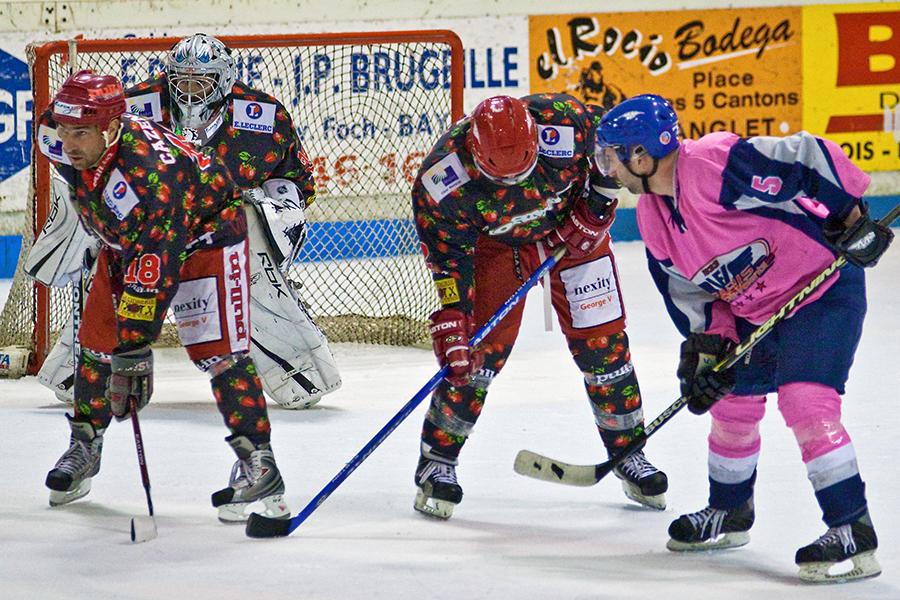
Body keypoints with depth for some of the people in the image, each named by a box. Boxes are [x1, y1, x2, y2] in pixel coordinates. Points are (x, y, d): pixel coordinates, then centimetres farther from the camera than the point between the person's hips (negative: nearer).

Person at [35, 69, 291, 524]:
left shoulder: (149, 175, -42)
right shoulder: (59, 140, -20)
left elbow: (153, 268, -42)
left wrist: (134, 352, -41)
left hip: (206, 228, -7)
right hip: (126, 234, 7)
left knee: (216, 349, -16)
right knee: (97, 338, 5)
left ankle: (259, 467, -15)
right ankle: (84, 447, 22)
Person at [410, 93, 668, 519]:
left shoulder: (567, 124, -35)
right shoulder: (441, 183, -34)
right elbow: (449, 261, -26)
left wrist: (598, 204, -13)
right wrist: (452, 327, -31)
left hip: (573, 225, 1)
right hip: (491, 240, -1)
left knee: (601, 340, 0)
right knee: (481, 350, -10)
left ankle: (628, 450, 16)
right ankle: (437, 463, 4)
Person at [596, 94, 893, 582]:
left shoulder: (719, 165, -28)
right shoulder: (651, 216, 1)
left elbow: (809, 157, -27)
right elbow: (688, 288, 8)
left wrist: (849, 217, -24)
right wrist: (708, 346, -2)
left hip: (824, 289, -9)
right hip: (754, 312, 9)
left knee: (805, 402, -22)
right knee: (732, 402, 17)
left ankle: (853, 532, -20)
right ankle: (729, 514, 39)